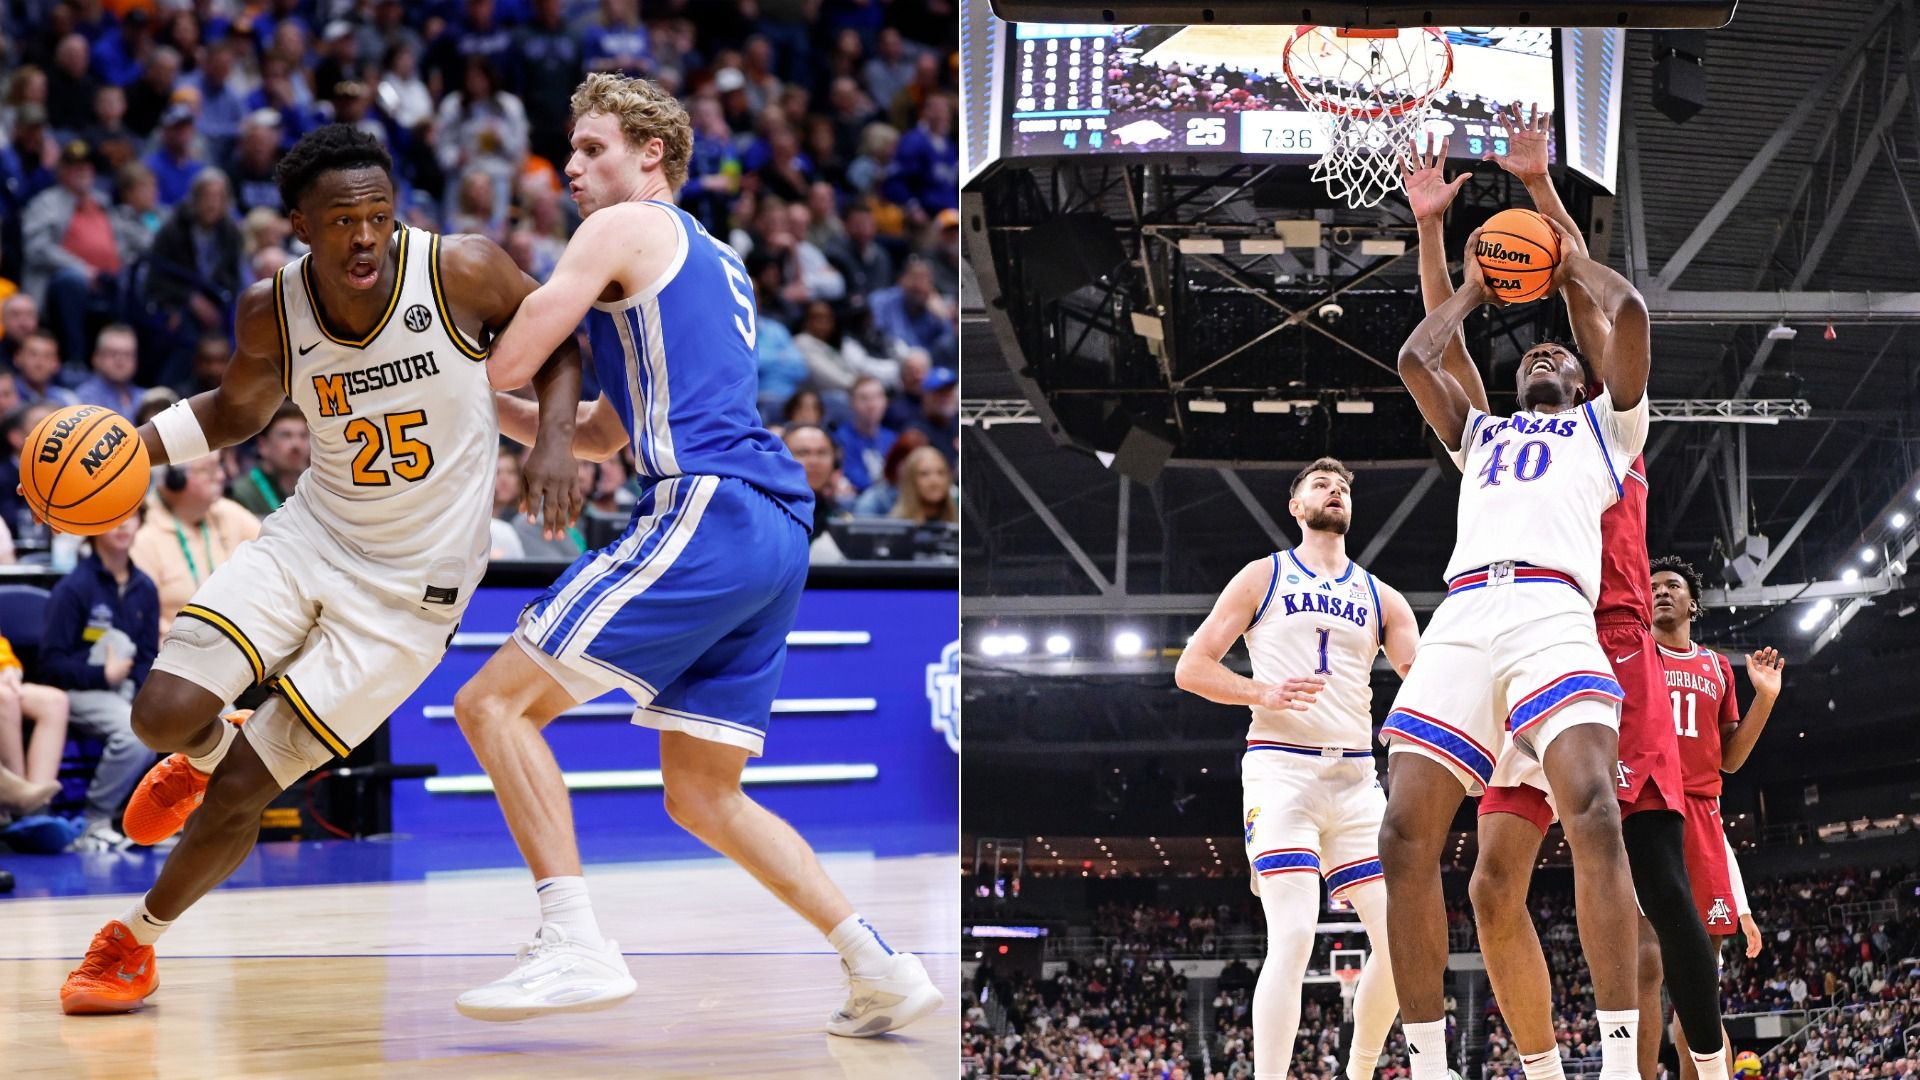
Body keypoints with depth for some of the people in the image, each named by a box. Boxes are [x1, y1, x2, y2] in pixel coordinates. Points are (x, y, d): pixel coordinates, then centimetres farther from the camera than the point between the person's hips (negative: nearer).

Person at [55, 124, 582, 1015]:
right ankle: (207, 750, 25)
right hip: (313, 534, 3)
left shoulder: (458, 272, -18)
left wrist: (553, 440, -17)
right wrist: (130, 447, -5)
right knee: (163, 715, -15)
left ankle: (138, 936, 20)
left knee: (242, 789, -6)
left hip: (412, 586, -3)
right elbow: (237, 411, 12)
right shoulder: (272, 313, -8)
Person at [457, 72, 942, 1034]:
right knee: (703, 798, 14)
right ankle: (881, 970, 5)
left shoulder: (626, 229, 4)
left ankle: (575, 946, -20)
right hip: (776, 534, 9)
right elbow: (596, 437, 38)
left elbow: (507, 361, -3)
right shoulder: (716, 266, 32)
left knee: (496, 701, -8)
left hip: (705, 511, -9)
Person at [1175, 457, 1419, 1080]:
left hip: (1355, 777, 5)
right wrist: (1264, 693, -14)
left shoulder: (1380, 597, 17)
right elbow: (1191, 668, 3)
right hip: (1281, 771, -5)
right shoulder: (1264, 578, 8)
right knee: (1293, 938, -19)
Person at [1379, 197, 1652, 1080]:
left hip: (1553, 612, -4)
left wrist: (1575, 266, 33)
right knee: (1407, 836, -11)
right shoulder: (1478, 433, 38)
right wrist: (1474, 291, 40)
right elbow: (1414, 359, 27)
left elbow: (1629, 312, 16)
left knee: (1593, 814, -27)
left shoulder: (1604, 424, 28)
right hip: (1461, 618, 4)